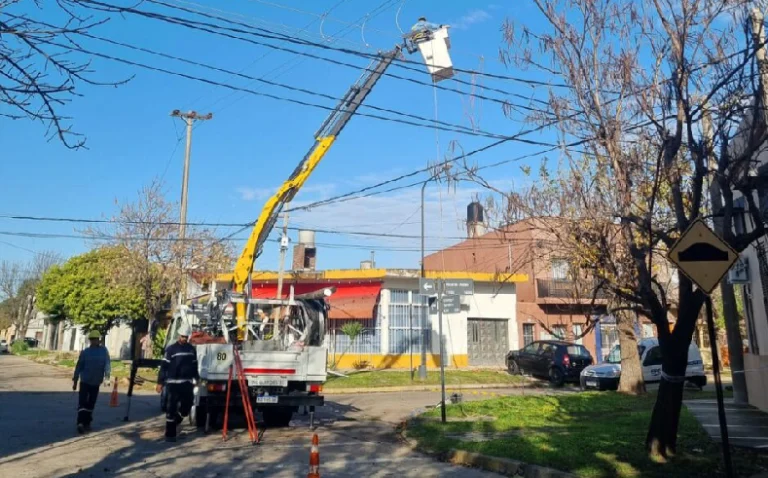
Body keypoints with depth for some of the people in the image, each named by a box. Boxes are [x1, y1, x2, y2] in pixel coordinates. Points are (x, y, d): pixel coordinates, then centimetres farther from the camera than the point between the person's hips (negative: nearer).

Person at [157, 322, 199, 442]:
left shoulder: (192, 349, 11)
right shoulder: (171, 349, -3)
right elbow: (164, 366, -5)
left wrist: (197, 379, 17)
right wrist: (160, 382, -9)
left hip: (187, 383, 4)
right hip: (173, 383, -4)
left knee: (186, 407, 4)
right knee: (171, 409, -2)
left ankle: (175, 422, 33)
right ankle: (170, 434, 5)